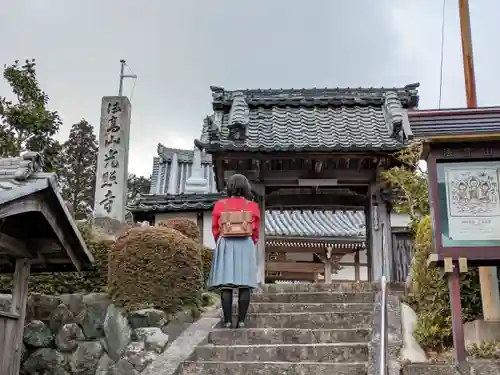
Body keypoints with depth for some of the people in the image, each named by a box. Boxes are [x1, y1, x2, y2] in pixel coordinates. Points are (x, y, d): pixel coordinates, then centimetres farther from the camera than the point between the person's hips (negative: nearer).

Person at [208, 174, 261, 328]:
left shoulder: (220, 204, 1)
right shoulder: (253, 206, 1)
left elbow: (215, 228, 5)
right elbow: (256, 231, 7)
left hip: (225, 245, 0)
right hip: (246, 245, 0)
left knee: (225, 284, 0)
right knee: (245, 285, 1)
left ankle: (227, 320, -3)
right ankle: (241, 320, -1)